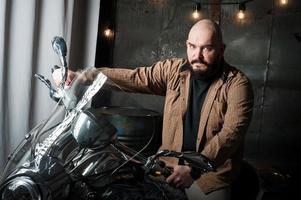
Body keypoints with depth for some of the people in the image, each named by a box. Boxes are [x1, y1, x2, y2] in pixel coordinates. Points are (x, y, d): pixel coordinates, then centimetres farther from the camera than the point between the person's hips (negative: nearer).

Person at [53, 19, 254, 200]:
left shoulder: (237, 83, -12)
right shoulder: (174, 70, 0)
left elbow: (232, 133, -21)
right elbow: (133, 78, -5)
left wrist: (193, 169, -30)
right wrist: (83, 76, -17)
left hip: (211, 173, -3)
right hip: (169, 164, 3)